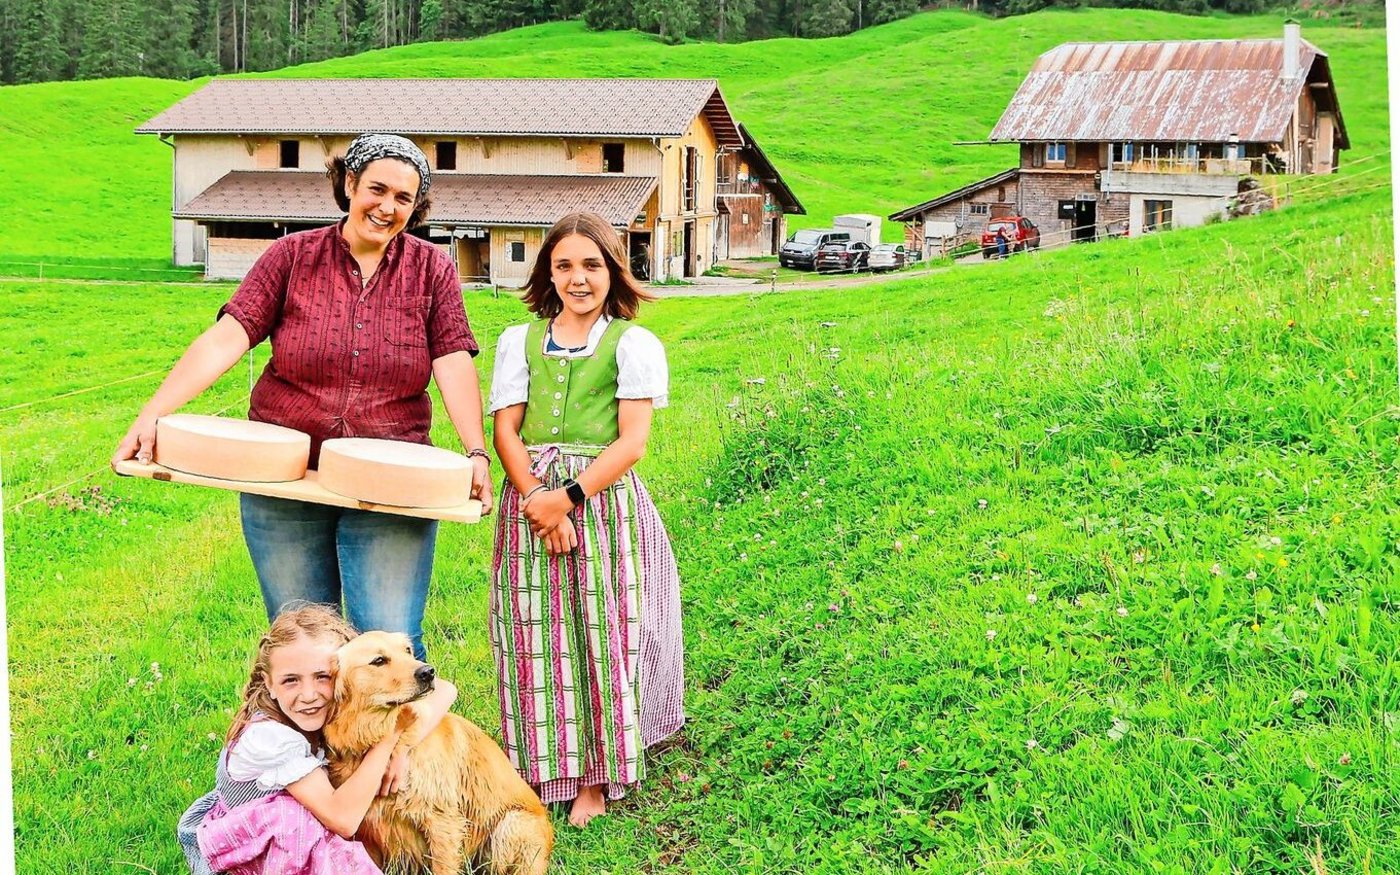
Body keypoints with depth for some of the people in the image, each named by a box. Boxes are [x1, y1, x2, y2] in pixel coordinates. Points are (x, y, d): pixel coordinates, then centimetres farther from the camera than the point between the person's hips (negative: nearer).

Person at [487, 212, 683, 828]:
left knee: (601, 634, -3)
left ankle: (595, 780, 8)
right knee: (533, 635, 1)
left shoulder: (633, 343, 4)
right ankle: (539, 771, 12)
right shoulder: (519, 341, 13)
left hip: (604, 499, -3)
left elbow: (632, 441, -5)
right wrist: (537, 499, -12)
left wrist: (569, 496, -14)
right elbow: (505, 430, 3)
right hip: (530, 498, 3)